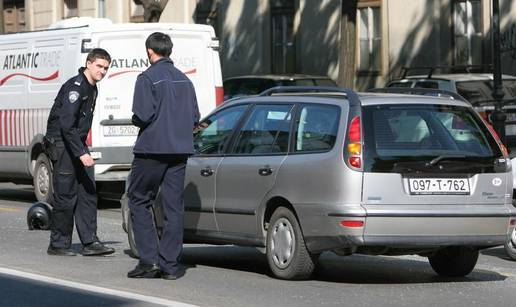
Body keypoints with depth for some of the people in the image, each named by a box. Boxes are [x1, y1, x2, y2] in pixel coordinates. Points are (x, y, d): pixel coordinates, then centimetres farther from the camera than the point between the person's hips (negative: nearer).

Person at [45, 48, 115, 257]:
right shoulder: (75, 87, -18)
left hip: (77, 144, 9)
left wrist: (83, 149, 14)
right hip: (61, 144, -9)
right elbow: (66, 124, -25)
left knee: (88, 193, 4)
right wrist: (81, 153, -29)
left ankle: (90, 242, 5)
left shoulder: (92, 89, 13)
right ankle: (58, 245, 3)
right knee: (66, 197, -6)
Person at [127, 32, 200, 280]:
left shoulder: (148, 78, -9)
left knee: (139, 201, 6)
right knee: (173, 207, 6)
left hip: (152, 150, -5)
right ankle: (169, 264, 4)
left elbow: (143, 115, -17)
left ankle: (149, 260, -3)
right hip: (180, 150, 5)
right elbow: (195, 117, 10)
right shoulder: (184, 80, 11)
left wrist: (135, 120, 4)